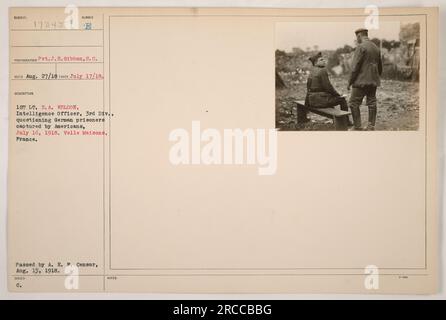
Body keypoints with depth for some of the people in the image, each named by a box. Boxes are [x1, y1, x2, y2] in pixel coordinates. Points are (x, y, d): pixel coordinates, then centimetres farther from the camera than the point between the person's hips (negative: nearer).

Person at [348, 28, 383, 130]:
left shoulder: (361, 47, -12)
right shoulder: (376, 48, 13)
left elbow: (355, 66, -16)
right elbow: (380, 66, 20)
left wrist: (350, 82, -11)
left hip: (362, 81, -8)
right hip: (373, 81, 8)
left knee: (354, 103, -2)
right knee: (372, 103, 10)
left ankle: (358, 127, -4)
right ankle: (371, 127, 13)